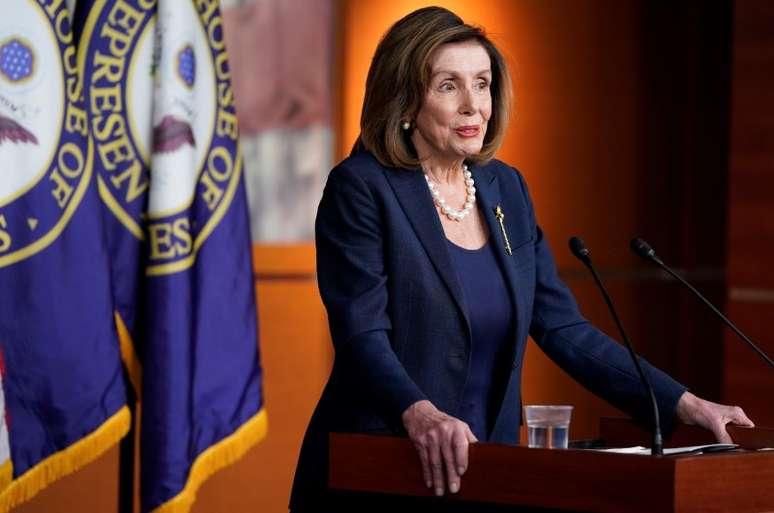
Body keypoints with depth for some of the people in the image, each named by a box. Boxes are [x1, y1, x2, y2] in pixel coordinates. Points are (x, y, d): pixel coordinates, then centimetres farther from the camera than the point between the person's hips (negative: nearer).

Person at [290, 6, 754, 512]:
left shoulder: (506, 188, 10)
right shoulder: (359, 189, -8)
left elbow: (564, 328, 9)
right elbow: (361, 334, -18)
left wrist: (683, 404, 1)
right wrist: (420, 414, -36)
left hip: (485, 469, 5)